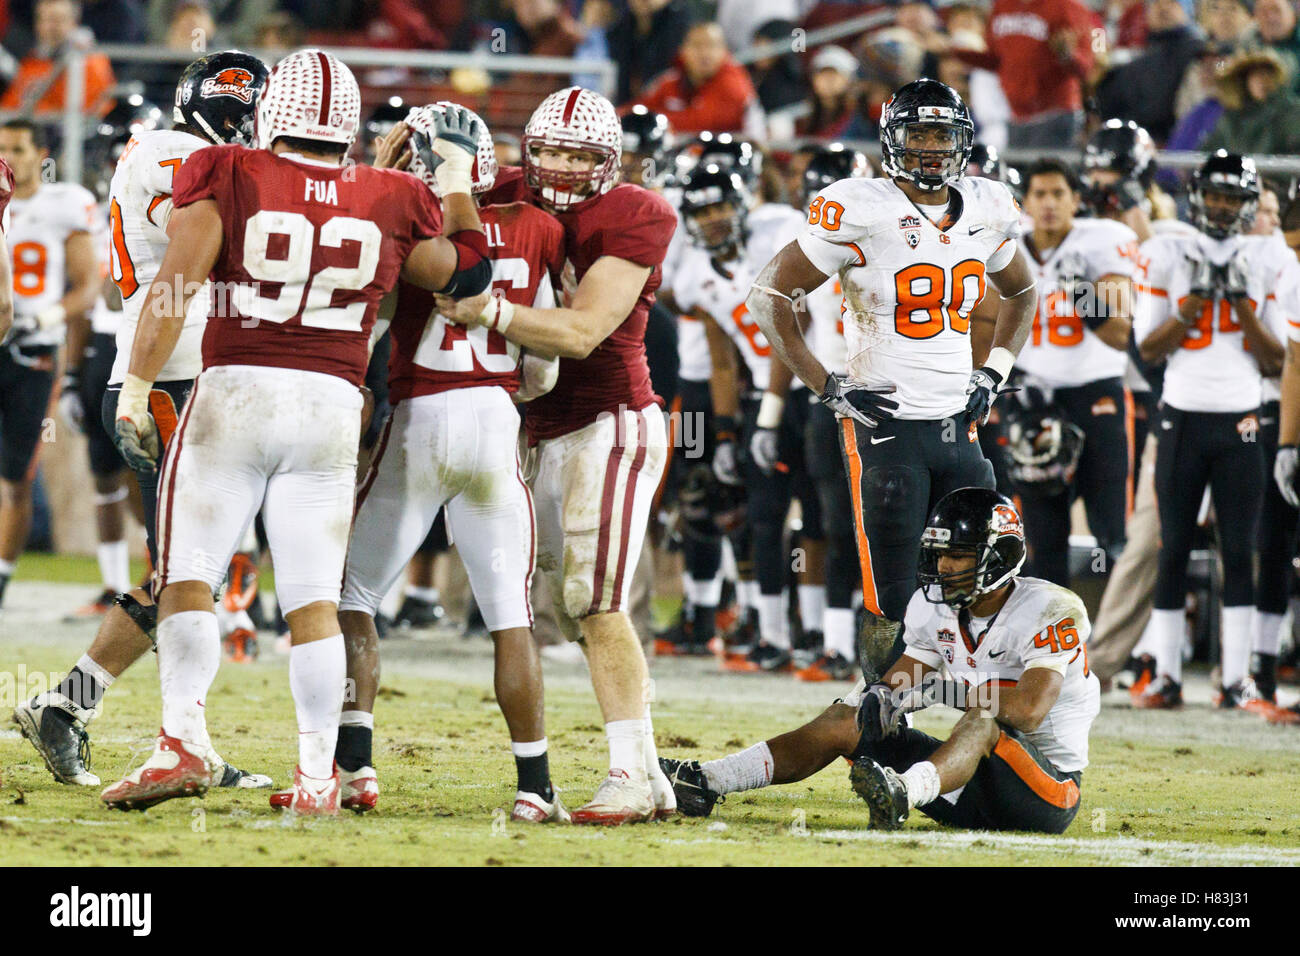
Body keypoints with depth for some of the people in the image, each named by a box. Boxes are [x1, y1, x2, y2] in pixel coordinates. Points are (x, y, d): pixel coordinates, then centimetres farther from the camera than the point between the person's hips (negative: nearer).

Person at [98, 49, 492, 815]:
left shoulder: (227, 178, -1)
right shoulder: (392, 205, 5)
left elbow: (176, 289, -8)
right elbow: (467, 272, 20)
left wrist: (135, 391, -6)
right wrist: (456, 176, 29)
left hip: (234, 388, -2)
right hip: (333, 406, 2)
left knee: (187, 579, 2)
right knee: (315, 600, 5)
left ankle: (184, 739, -12)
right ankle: (318, 772, 2)